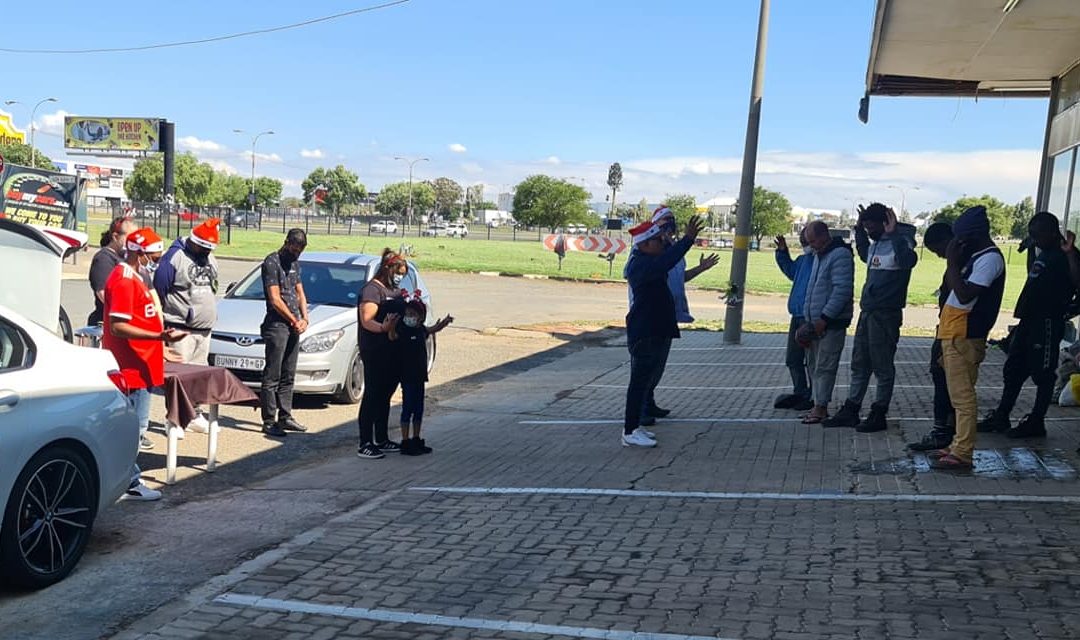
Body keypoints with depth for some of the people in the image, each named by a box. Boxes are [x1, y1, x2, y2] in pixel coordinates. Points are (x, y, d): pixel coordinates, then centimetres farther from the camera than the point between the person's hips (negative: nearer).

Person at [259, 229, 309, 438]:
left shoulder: (295, 263, 17)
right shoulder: (271, 263, -9)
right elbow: (275, 299, -13)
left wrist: (304, 319, 4)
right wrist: (294, 320, -7)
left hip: (294, 326, 8)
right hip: (277, 325, -8)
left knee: (288, 376, 12)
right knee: (272, 376, -6)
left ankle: (285, 417, 19)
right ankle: (269, 422, -4)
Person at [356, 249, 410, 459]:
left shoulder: (395, 290, 18)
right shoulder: (372, 290, -11)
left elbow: (404, 314, 27)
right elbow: (367, 320, -22)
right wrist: (383, 328, -40)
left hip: (393, 353, 9)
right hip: (375, 353, -9)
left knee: (384, 397, 16)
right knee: (372, 397, -5)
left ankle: (382, 440, 25)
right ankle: (365, 445, -1)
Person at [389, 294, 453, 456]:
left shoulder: (420, 329, 8)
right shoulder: (401, 330, -15)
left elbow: (433, 330, 29)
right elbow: (393, 337, -36)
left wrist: (444, 322, 17)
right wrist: (391, 328, -55)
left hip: (419, 375, 7)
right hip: (407, 376, -7)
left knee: (419, 409, 14)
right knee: (408, 408, -2)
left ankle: (416, 440, 24)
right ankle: (405, 442, 5)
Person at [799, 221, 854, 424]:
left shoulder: (840, 255, -14)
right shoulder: (819, 255, 17)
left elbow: (842, 290, -21)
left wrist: (824, 318, -21)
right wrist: (809, 319, 16)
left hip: (831, 322, -10)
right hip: (816, 321, 10)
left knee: (824, 367, -6)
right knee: (814, 364, 12)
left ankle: (821, 407, -2)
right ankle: (818, 405, 19)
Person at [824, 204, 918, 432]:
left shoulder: (899, 241, -14)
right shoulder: (876, 244, 13)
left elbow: (909, 260, -35)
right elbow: (864, 254, 36)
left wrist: (894, 233, -32)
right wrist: (859, 229, 25)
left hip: (886, 315, -9)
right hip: (867, 312, 9)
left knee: (882, 366, 1)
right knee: (859, 364, 14)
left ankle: (879, 415, 10)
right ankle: (850, 411, 22)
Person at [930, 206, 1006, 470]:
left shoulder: (989, 259, -14)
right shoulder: (977, 257, 16)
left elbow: (965, 295, -23)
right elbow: (949, 284, 21)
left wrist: (952, 262, -17)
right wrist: (954, 262, 9)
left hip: (964, 337, -10)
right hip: (955, 335, 10)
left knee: (962, 396, -7)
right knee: (959, 395, 14)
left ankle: (962, 454, -4)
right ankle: (958, 445, 22)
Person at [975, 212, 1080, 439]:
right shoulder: (1043, 254, 18)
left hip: (1048, 324, -10)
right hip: (1029, 321, 10)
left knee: (1043, 375, 0)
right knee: (1013, 371, 12)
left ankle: (1036, 422, 7)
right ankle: (1000, 416, 19)